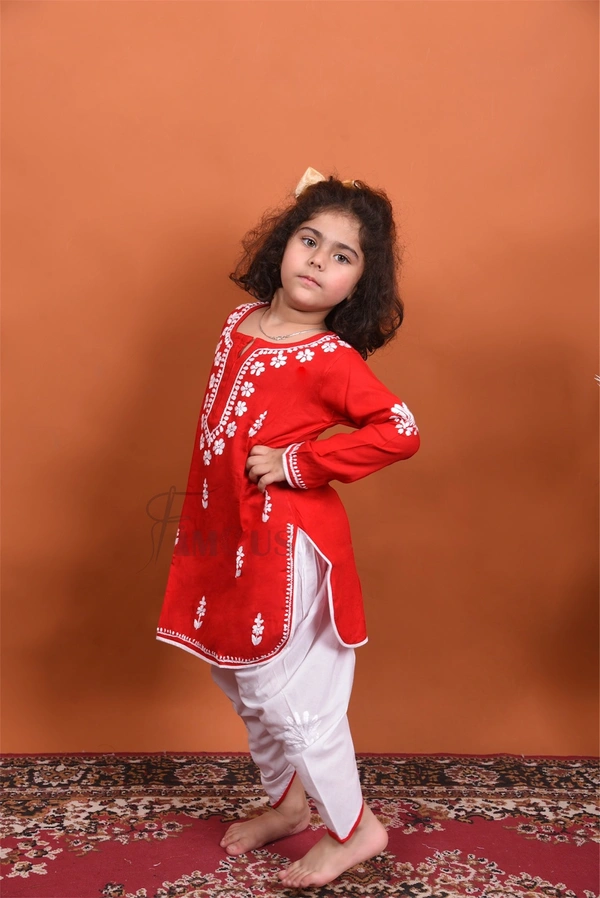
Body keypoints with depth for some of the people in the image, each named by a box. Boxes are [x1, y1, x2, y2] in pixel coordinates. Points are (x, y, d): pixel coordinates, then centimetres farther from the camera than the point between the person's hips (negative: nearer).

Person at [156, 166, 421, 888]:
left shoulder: (329, 358, -17)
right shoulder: (242, 321, 5)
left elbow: (400, 431, -26)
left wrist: (296, 464, -22)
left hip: (282, 544, -8)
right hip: (226, 536, 8)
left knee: (281, 691, 2)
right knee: (240, 680, 20)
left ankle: (353, 827, 24)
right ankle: (286, 804, 42)